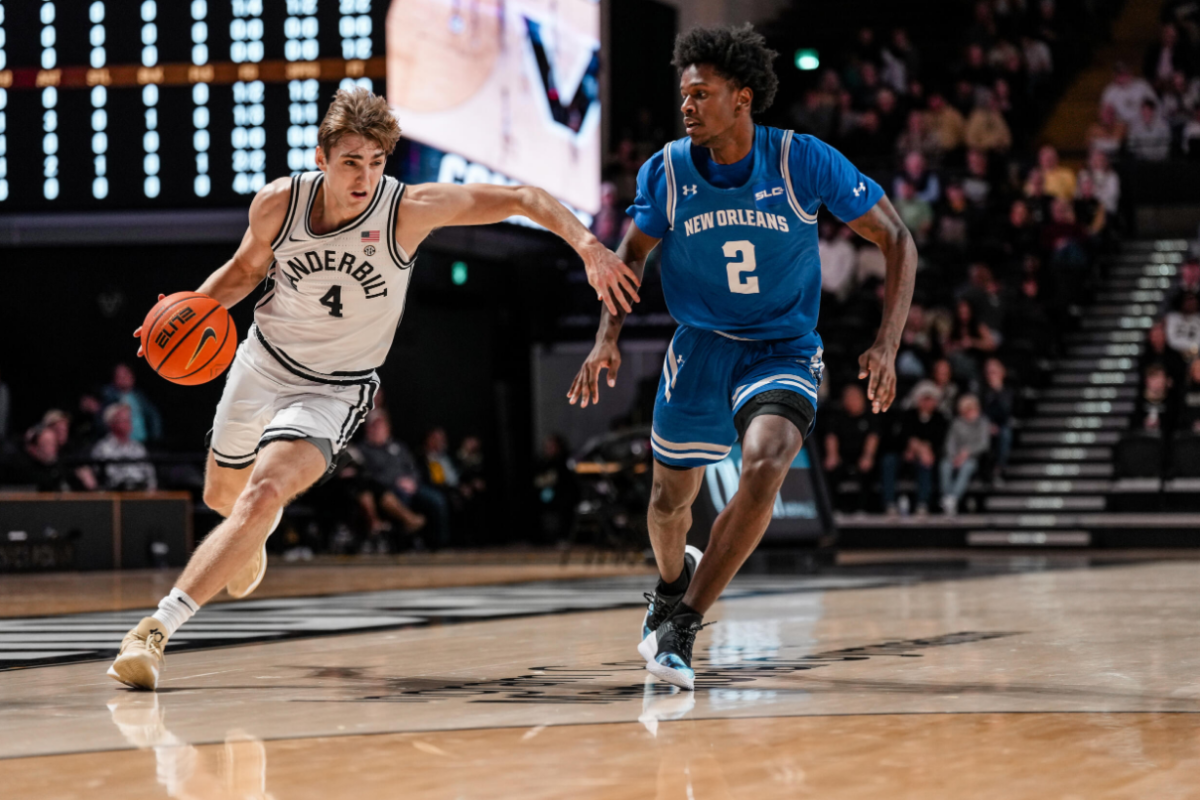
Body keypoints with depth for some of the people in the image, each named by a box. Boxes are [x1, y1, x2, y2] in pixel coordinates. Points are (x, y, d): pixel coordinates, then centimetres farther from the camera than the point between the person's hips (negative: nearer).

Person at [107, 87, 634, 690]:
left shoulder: (408, 210, -25)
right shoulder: (278, 203, -18)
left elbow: (522, 199, -21)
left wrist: (586, 244, -35)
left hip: (334, 391, -4)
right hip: (263, 362, 4)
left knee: (262, 496, -27)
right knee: (222, 495, 24)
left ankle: (159, 626, -24)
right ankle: (253, 539, 63)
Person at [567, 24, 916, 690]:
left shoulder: (805, 162, -18)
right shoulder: (667, 171, -10)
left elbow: (895, 240, -9)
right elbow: (633, 252, 10)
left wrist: (886, 345, -18)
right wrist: (608, 336, -4)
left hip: (783, 352, -3)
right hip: (700, 347, 3)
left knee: (765, 465, -29)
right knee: (671, 498, 12)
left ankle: (681, 625, -19)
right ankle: (674, 583, 50)